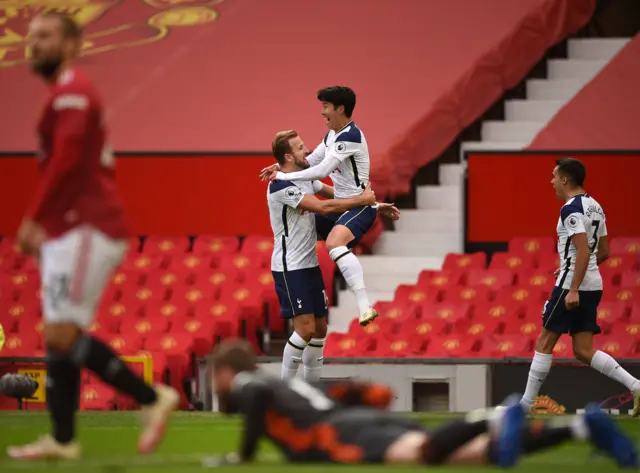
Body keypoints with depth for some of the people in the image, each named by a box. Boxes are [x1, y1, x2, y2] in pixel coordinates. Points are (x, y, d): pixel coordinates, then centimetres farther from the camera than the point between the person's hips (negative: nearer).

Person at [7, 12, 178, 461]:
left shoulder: (72, 90, -10)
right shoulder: (70, 93, 22)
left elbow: (66, 158, -22)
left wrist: (34, 218, -21)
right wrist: (46, 225, 19)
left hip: (86, 230, -10)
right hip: (73, 230, 10)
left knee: (62, 334, -13)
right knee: (58, 337, 9)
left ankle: (151, 397, -8)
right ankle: (62, 439, 10)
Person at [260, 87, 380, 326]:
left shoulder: (350, 136, -20)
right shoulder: (332, 135, 11)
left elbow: (321, 171, -28)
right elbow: (310, 161, 20)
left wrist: (284, 176, -22)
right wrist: (281, 167, 2)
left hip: (360, 207, -11)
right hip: (340, 206, 11)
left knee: (334, 244, -37)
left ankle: (365, 305, -44)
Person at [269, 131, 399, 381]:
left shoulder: (305, 179, 9)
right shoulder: (281, 187, -20)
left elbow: (338, 194, 18)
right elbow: (323, 206, -27)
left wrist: (376, 205, 10)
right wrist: (362, 199, -19)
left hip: (309, 265, 9)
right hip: (290, 268, -9)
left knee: (319, 328, 10)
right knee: (305, 328, -13)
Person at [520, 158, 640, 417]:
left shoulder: (571, 209, -14)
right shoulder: (595, 207, 15)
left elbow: (583, 251, -23)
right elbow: (603, 252, 20)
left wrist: (573, 289, -25)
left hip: (572, 286, -9)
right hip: (593, 285, 9)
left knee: (545, 342, 1)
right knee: (583, 351, 6)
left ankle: (526, 403, 6)